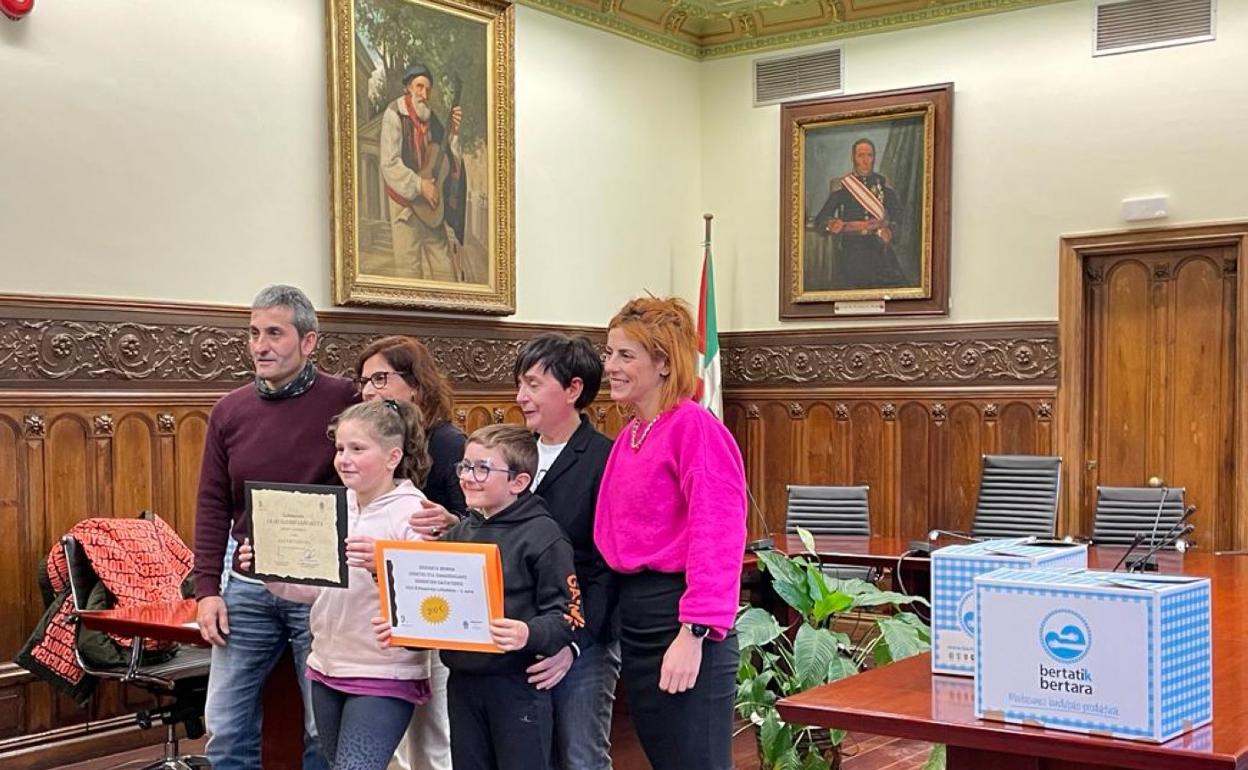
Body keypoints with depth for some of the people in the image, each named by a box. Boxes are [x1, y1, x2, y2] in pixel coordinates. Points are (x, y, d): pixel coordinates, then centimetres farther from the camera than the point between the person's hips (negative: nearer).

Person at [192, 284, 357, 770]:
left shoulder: (345, 401, -6)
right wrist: (207, 590, 1)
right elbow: (213, 506, 7)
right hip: (247, 589, 3)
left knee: (327, 730, 8)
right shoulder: (230, 411, 4)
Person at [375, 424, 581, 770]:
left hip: (517, 682, -6)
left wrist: (529, 634, -31)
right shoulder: (458, 534, 12)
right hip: (463, 681, 7)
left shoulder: (542, 534, -9)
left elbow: (567, 614, -13)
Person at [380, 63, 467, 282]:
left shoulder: (430, 118, 8)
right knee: (411, 270, -1)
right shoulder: (395, 115, -10)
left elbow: (448, 161, 7)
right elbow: (389, 165, -17)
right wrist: (420, 186, -20)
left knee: (444, 269, 7)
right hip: (406, 203, -6)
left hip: (432, 205, 6)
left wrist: (454, 131, -5)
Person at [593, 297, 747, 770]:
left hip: (682, 622, -8)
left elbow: (716, 536, -19)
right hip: (632, 617, 9)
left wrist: (694, 634, -23)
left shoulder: (695, 428, -12)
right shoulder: (628, 436, 13)